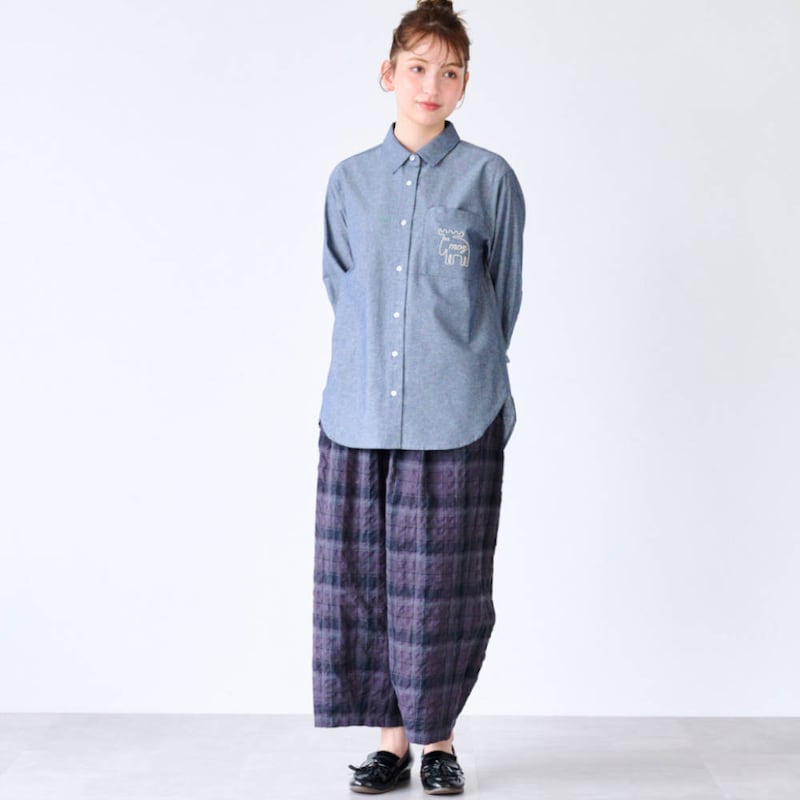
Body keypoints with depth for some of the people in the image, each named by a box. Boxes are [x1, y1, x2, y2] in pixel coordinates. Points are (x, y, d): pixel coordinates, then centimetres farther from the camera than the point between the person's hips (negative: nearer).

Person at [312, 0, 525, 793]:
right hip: (359, 414, 3)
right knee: (362, 580, 5)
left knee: (442, 585, 2)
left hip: (456, 419, -2)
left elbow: (505, 294, 9)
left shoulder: (489, 178, 2)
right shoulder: (349, 180, 10)